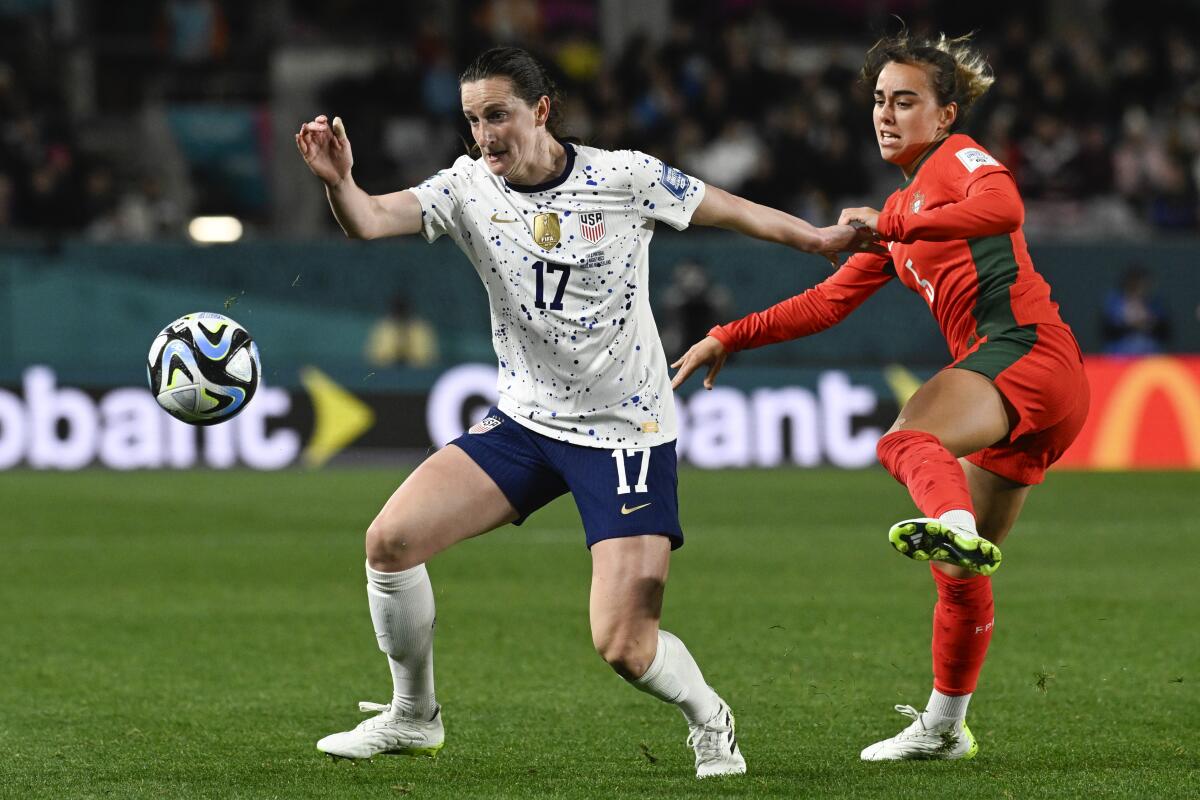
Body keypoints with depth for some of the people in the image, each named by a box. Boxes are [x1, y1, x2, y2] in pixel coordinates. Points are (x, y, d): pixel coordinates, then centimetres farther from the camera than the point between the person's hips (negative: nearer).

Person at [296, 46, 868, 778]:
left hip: (627, 433, -4)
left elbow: (732, 211, 2)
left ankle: (711, 724, 18)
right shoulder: (470, 187, -5)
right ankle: (413, 718, 11)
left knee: (623, 644, -14)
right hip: (525, 420, 4)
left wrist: (822, 239, -3)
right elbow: (369, 221, -18)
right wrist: (338, 180, -39)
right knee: (392, 540, -10)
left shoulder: (624, 178, -11)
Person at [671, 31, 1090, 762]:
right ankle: (944, 727, 26)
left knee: (909, 439, -37)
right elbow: (828, 302, 32)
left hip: (1028, 349, -9)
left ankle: (954, 524, -69)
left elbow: (1003, 209, -23)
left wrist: (890, 225, -24)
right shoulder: (902, 212, 28)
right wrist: (729, 339, 27)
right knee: (960, 574, 15)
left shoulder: (958, 160, 2)